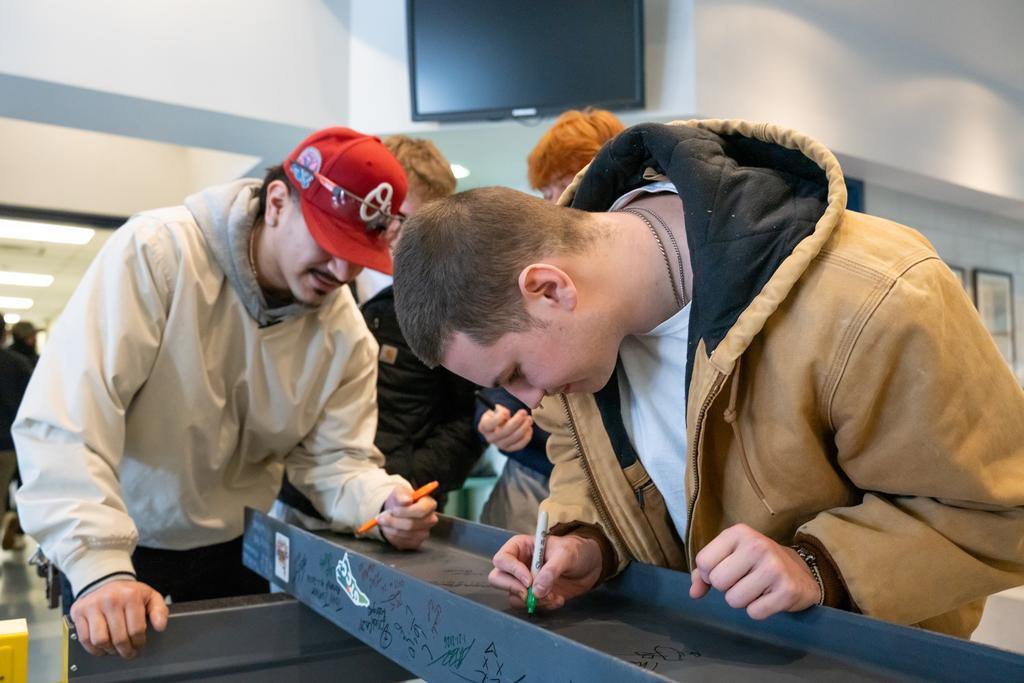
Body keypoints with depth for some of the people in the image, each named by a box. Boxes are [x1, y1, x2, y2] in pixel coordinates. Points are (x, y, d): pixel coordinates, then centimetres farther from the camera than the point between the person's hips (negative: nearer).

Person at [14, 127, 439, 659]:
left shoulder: (346, 331, -10)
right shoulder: (156, 253, -23)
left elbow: (335, 457, -7)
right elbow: (65, 418, -29)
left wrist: (385, 504, -29)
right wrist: (102, 566, -36)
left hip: (240, 551, 4)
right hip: (121, 548, -3)